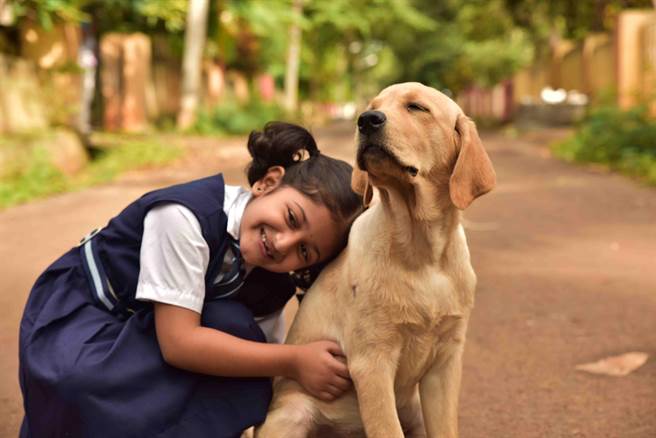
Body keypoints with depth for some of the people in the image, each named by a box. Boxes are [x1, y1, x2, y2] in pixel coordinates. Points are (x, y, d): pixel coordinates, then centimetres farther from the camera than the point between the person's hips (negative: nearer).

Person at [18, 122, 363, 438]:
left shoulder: (273, 282, -12)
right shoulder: (185, 216, -33)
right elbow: (179, 342, -35)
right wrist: (293, 361, -34)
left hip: (143, 330, 6)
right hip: (77, 312, -5)